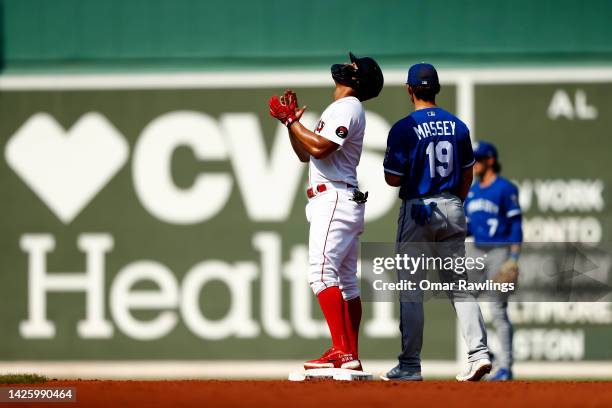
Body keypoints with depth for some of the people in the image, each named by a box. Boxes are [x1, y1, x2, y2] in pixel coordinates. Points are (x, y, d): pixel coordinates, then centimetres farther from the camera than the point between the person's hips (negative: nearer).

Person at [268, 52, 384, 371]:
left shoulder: (347, 107, -8)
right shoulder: (340, 109, 24)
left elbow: (319, 148, -21)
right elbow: (305, 154, 26)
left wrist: (291, 119, -11)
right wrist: (291, 121, 13)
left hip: (335, 198, -11)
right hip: (346, 203, 11)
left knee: (322, 272, -21)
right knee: (346, 281, 10)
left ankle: (342, 352, -29)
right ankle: (351, 356, 12)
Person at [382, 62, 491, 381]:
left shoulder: (404, 128, -11)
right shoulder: (457, 126, 4)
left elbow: (392, 179, -10)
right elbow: (467, 173, 11)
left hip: (417, 211, -4)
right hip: (452, 210, 4)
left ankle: (410, 365, 1)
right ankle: (479, 351, -8)